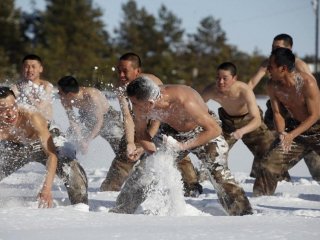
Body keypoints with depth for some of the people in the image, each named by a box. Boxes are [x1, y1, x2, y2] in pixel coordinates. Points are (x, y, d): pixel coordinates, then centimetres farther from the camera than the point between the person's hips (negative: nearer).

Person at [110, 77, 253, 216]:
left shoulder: (184, 102, -42)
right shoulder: (141, 107, -25)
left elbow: (215, 129, -35)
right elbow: (141, 134, -5)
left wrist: (183, 146, -41)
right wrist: (155, 153, -24)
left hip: (205, 133, -5)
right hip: (173, 133, 5)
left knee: (219, 173, -22)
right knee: (144, 169, 3)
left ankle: (244, 214, -13)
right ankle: (120, 211, 20)